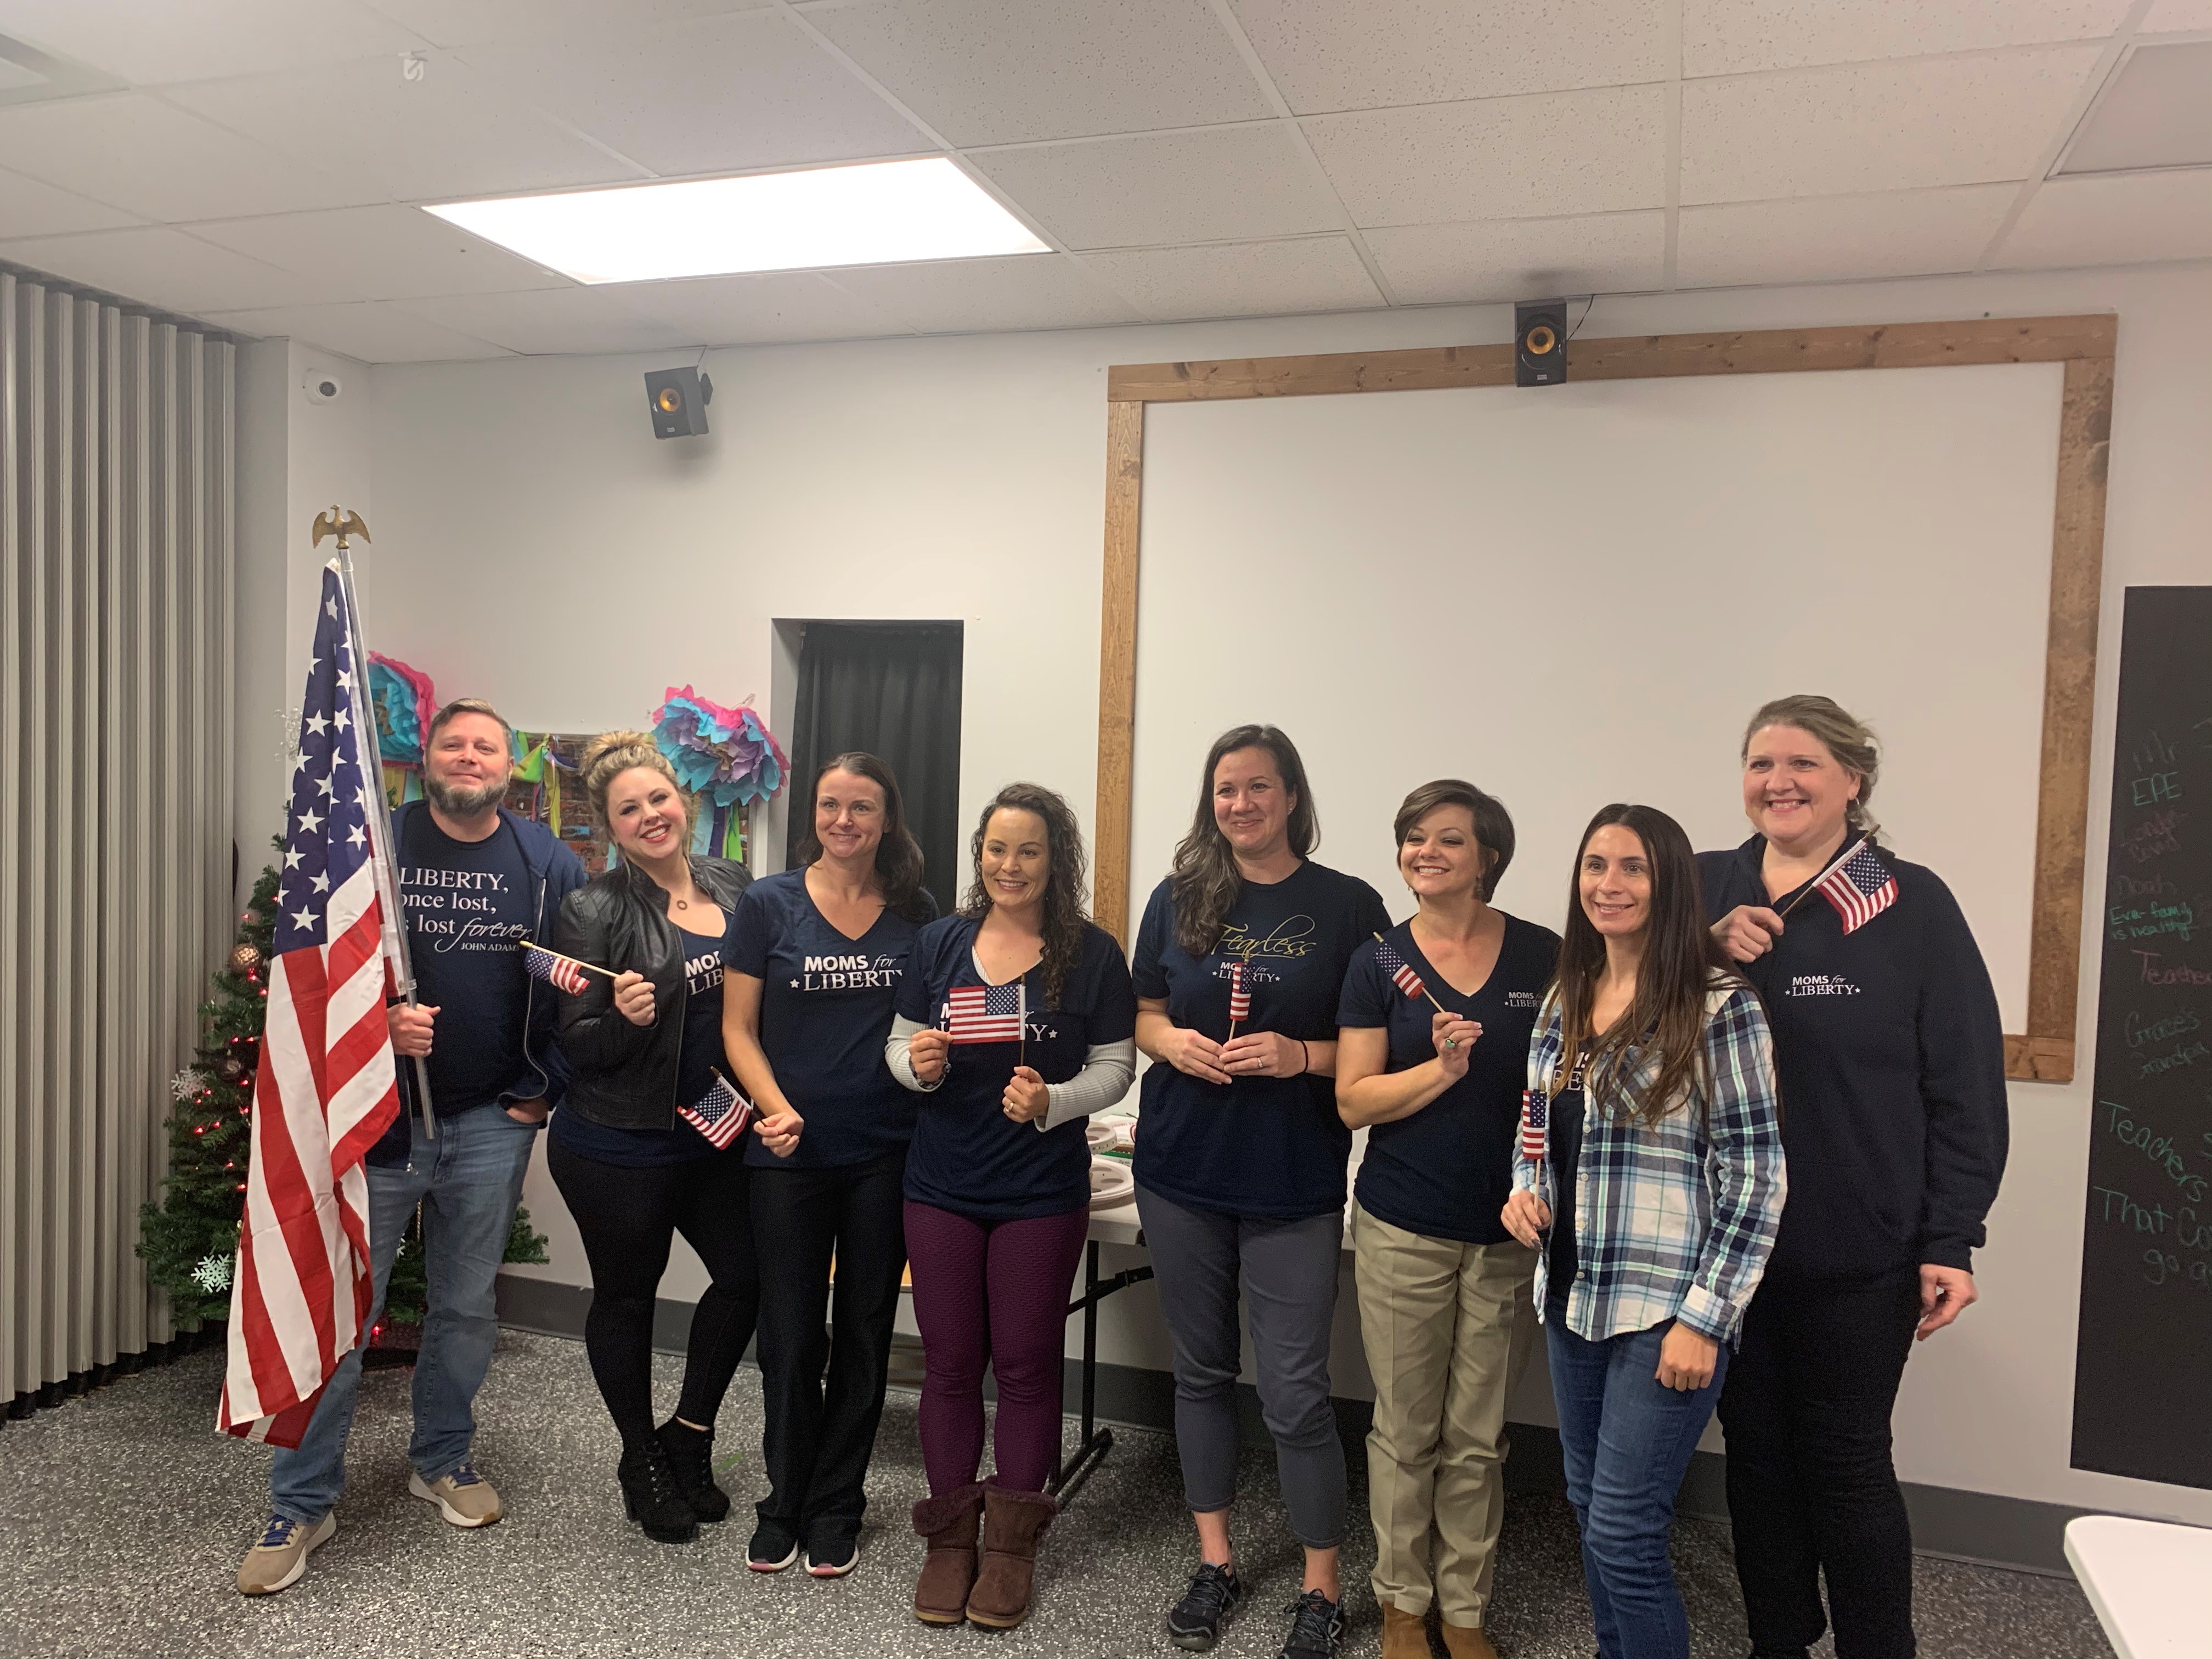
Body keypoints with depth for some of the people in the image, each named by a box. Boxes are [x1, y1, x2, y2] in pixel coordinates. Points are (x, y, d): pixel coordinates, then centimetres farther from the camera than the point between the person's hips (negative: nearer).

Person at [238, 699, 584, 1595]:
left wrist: (544, 1087, 3)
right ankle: (303, 1502, 17)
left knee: (467, 1307, 15)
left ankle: (442, 1458, 35)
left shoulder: (549, 865, 2)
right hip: (374, 1113, -2)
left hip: (491, 1125, 2)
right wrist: (377, 1020, -18)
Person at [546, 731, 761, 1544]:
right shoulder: (594, 911, -13)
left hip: (715, 1131, 5)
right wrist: (624, 1019, -30)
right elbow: (575, 1044, -11)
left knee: (746, 1275, 9)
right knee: (627, 1294, 11)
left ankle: (688, 1437, 32)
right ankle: (642, 1459, 33)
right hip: (619, 1143, -5)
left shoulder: (732, 885, 2)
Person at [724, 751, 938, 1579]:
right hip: (792, 1155, -1)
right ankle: (785, 1503, 28)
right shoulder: (770, 905, -3)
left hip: (888, 1153, 2)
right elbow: (739, 1027, -2)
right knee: (791, 1336, 8)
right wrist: (774, 1107, -16)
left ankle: (837, 1508, 28)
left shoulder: (915, 912, 2)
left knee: (865, 1333, 12)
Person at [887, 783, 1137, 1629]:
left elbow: (1114, 1069, -3)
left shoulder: (1092, 954, -6)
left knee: (1026, 1363, 9)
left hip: (1042, 1191, -2)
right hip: (942, 1185, 2)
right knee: (950, 1361, 10)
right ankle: (950, 1533, 26)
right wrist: (918, 1061, -15)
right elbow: (901, 1045, 7)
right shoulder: (940, 942, 2)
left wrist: (1052, 1102, -20)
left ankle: (1011, 1540, 25)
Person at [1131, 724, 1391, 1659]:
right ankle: (1215, 1563, 30)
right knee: (1200, 1370, 14)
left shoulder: (1348, 906, -5)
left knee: (1296, 1392, 0)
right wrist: (1174, 1041, -10)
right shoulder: (1180, 897, 3)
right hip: (1182, 1170, 3)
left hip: (1294, 1185, -3)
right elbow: (1143, 1016, 11)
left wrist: (1302, 1056, -18)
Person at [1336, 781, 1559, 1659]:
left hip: (1510, 1232, 1)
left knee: (1478, 1438, 11)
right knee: (1407, 1431, 10)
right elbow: (1353, 1101, -5)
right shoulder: (1378, 962, -3)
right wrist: (1441, 1068, -20)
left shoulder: (1544, 957, -1)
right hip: (1403, 1230, -1)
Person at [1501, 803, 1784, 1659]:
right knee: (1590, 1509, 17)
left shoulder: (1719, 1005, -12)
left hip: (1665, 1312, -6)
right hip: (1573, 1298, 7)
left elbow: (1755, 1176, -12)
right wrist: (1524, 1192, 0)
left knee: (1622, 1535, -3)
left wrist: (1704, 1317, -14)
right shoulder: (1566, 1000, 8)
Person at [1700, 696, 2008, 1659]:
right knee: (1755, 1449, 16)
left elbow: (1965, 1086, -7)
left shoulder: (1911, 904, -7)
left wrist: (1952, 1241, -9)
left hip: (1857, 1252, -3)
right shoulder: (1703, 890, 2)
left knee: (1846, 1462, 8)